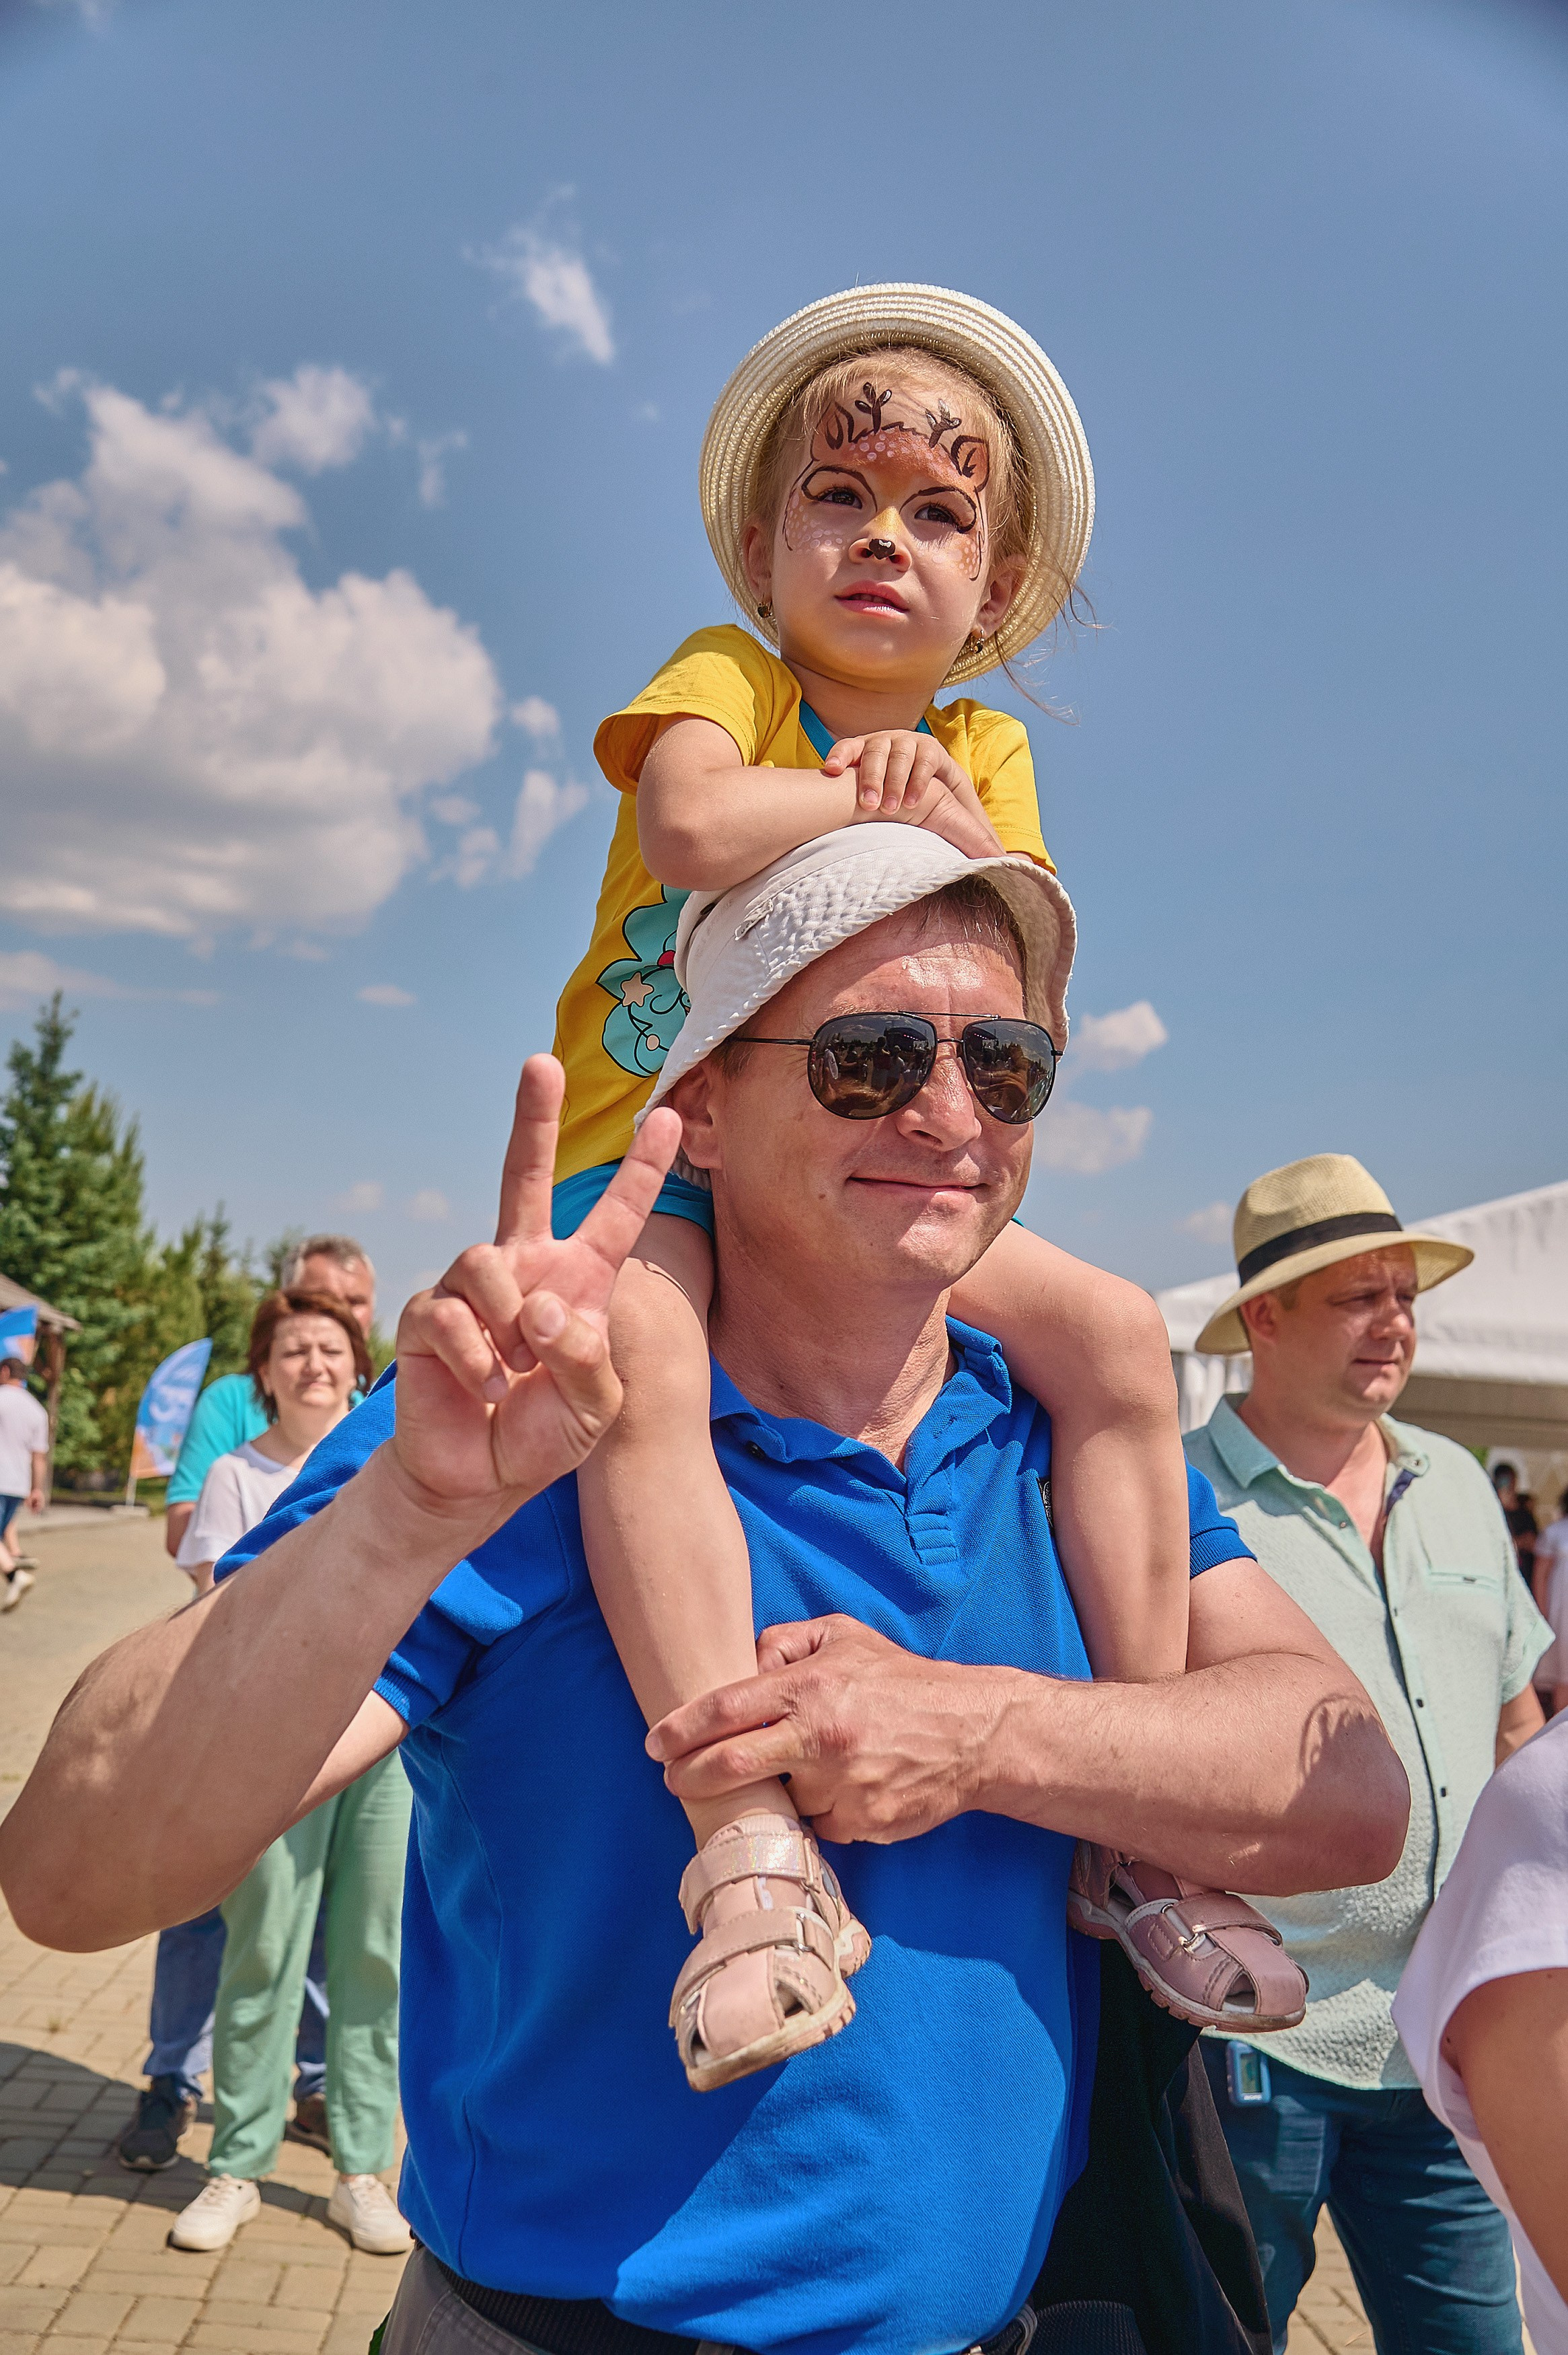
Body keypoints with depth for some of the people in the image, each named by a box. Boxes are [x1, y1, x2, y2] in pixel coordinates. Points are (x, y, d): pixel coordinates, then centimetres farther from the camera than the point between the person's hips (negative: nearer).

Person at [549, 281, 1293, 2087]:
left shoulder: (988, 753, 13)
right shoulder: (720, 679, -1)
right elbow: (692, 825, -26)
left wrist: (949, 814, -17)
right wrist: (887, 797, -12)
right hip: (652, 1157, -4)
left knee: (1115, 1331, -14)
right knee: (643, 1355, -38)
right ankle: (747, 1841, -36)